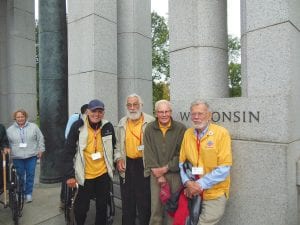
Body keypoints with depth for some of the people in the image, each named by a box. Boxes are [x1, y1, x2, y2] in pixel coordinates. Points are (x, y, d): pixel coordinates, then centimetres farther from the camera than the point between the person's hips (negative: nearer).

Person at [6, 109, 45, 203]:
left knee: (30, 175, 1)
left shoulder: (33, 127, 3)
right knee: (20, 176, 8)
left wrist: (40, 150, 1)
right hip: (17, 157, 1)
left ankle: (28, 194, 14)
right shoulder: (10, 130, 6)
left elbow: (40, 138, 6)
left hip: (31, 156, -1)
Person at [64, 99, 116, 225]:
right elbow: (69, 152, -10)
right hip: (84, 175, -2)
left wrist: (111, 166, 12)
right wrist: (69, 175, -12)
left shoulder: (108, 126, -3)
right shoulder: (78, 126, -12)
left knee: (102, 207, 16)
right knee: (81, 208, 12)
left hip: (103, 174, 3)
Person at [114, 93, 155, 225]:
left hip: (144, 164, -4)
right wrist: (118, 158, 1)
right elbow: (118, 144, 15)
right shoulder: (122, 123, 8)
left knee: (144, 200, 7)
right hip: (127, 165, 4)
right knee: (127, 200, 17)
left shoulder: (150, 121, -6)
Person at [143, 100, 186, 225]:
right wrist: (159, 174, -7)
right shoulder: (149, 129, 1)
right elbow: (149, 153, -3)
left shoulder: (181, 129, -5)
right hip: (156, 174, 1)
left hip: (174, 174, -1)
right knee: (156, 207, 7)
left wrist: (165, 168, -8)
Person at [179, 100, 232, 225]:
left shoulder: (221, 133, -13)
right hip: (191, 193, 5)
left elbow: (224, 169, -17)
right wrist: (187, 182, -11)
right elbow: (182, 162, 5)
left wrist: (200, 184, -18)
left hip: (214, 194, -4)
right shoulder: (188, 134, 1)